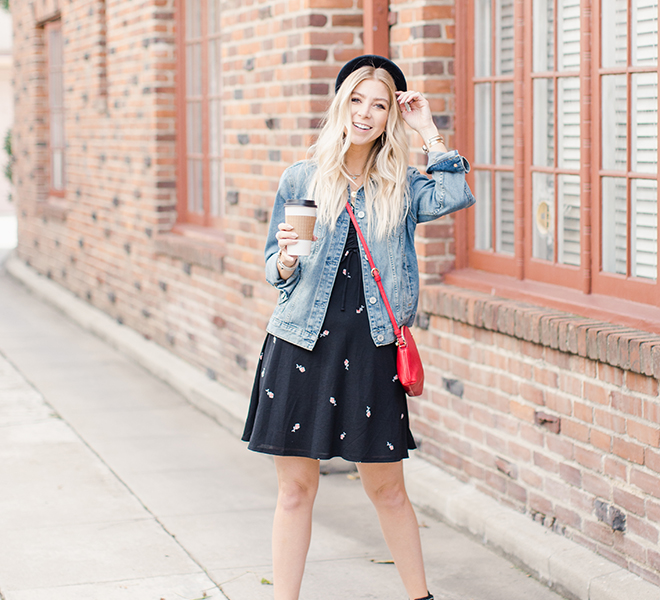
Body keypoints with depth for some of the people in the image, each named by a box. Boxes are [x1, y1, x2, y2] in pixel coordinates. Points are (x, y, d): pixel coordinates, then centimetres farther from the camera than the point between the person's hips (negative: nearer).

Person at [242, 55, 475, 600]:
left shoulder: (402, 188, 8)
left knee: (387, 489, 6)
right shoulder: (300, 180, 7)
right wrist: (286, 260, -12)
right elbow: (274, 272, 11)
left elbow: (456, 196, -13)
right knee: (296, 488, 4)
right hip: (301, 345, 0)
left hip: (371, 348, 0)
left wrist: (428, 130, -6)